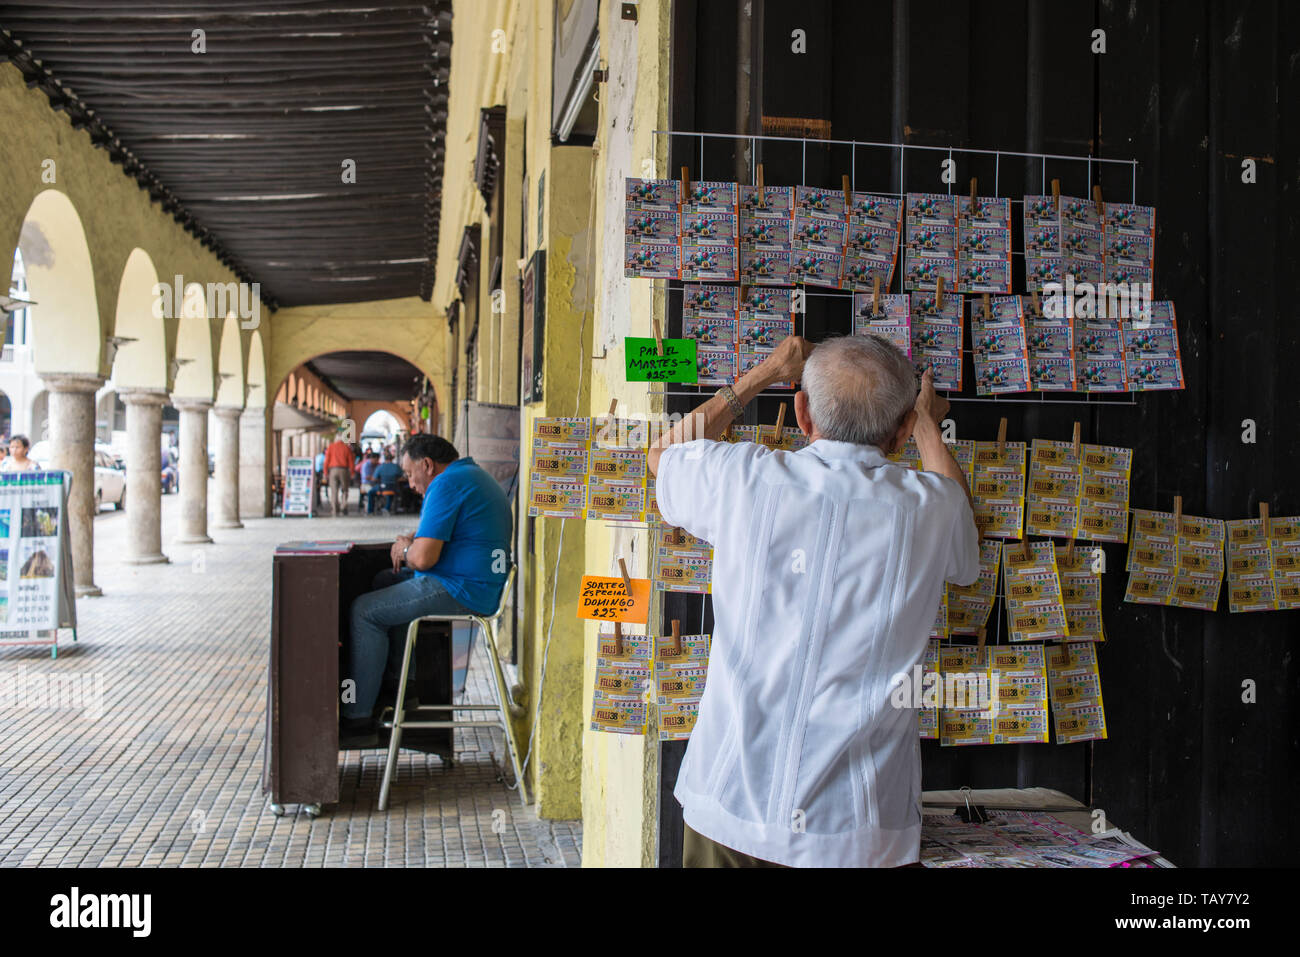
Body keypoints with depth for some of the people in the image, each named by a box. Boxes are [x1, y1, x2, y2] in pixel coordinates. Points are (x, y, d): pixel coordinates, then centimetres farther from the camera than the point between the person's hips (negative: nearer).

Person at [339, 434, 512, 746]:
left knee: (364, 610, -5)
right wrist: (411, 542, 10)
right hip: (484, 587, 11)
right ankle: (397, 683, 28)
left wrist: (406, 549, 0)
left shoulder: (446, 484, -17)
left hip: (462, 592, -11)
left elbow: (423, 558, -23)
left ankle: (358, 718, -3)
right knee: (384, 582, 24)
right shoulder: (476, 475, 18)